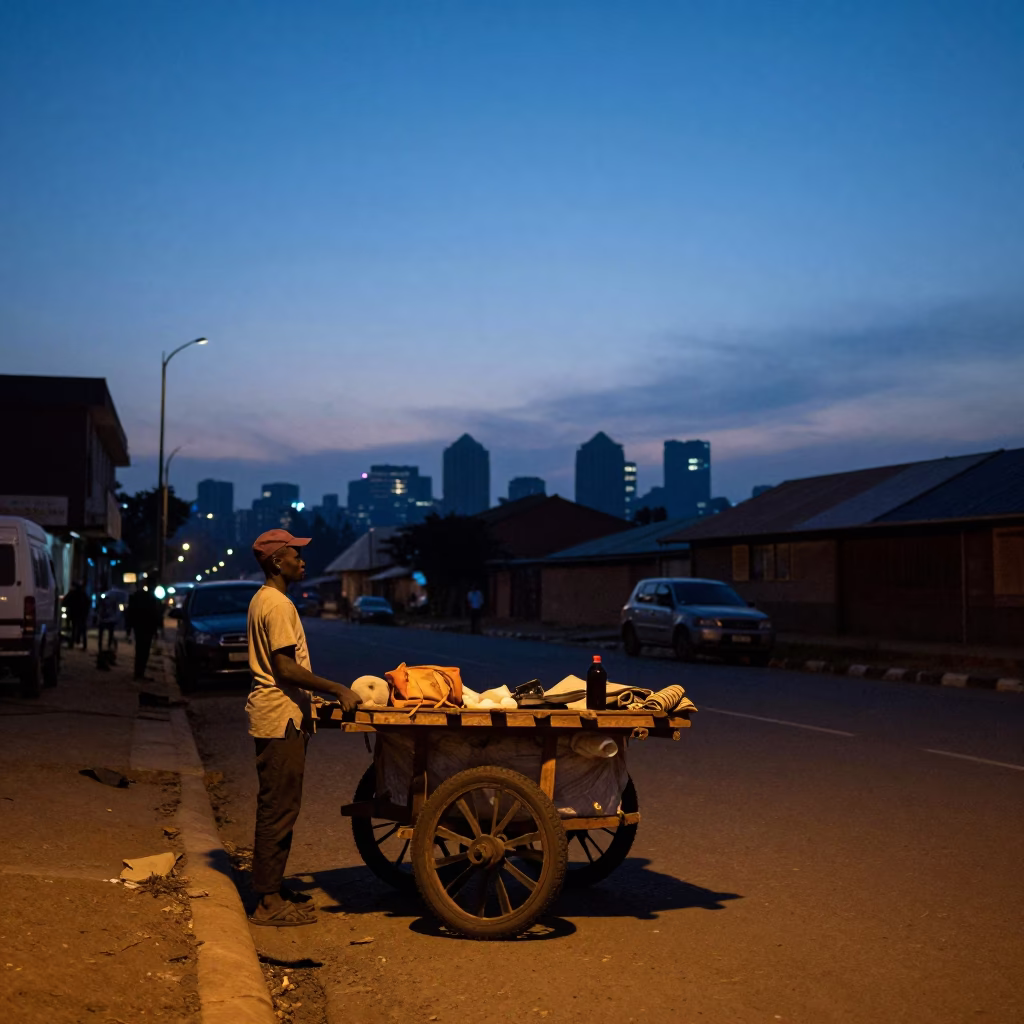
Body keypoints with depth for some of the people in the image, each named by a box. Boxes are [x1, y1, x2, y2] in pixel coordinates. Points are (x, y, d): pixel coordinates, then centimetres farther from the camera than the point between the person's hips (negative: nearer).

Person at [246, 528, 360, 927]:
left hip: (277, 716, 11)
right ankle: (269, 902, 0)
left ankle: (271, 889, 24)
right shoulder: (277, 604, -16)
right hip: (281, 718, -11)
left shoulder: (264, 600, 16)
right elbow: (286, 667, -22)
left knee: (277, 808, 16)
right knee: (279, 809, -5)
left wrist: (310, 698, 21)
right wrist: (337, 690, -18)